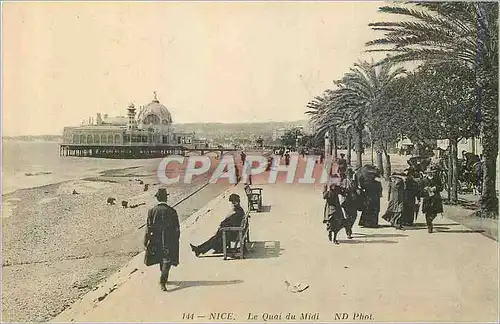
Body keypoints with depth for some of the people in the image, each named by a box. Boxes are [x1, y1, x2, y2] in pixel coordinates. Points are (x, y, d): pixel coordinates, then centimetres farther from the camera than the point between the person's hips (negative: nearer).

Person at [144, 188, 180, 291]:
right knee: (167, 261, 3)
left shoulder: (152, 211, -6)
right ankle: (162, 281, -8)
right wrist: (176, 241, 8)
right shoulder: (172, 211, -11)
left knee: (161, 259, 21)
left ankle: (164, 278, 35)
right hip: (168, 241, -3)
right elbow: (177, 229, -6)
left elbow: (148, 228, -5)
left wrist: (146, 242, 1)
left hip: (156, 241, 3)